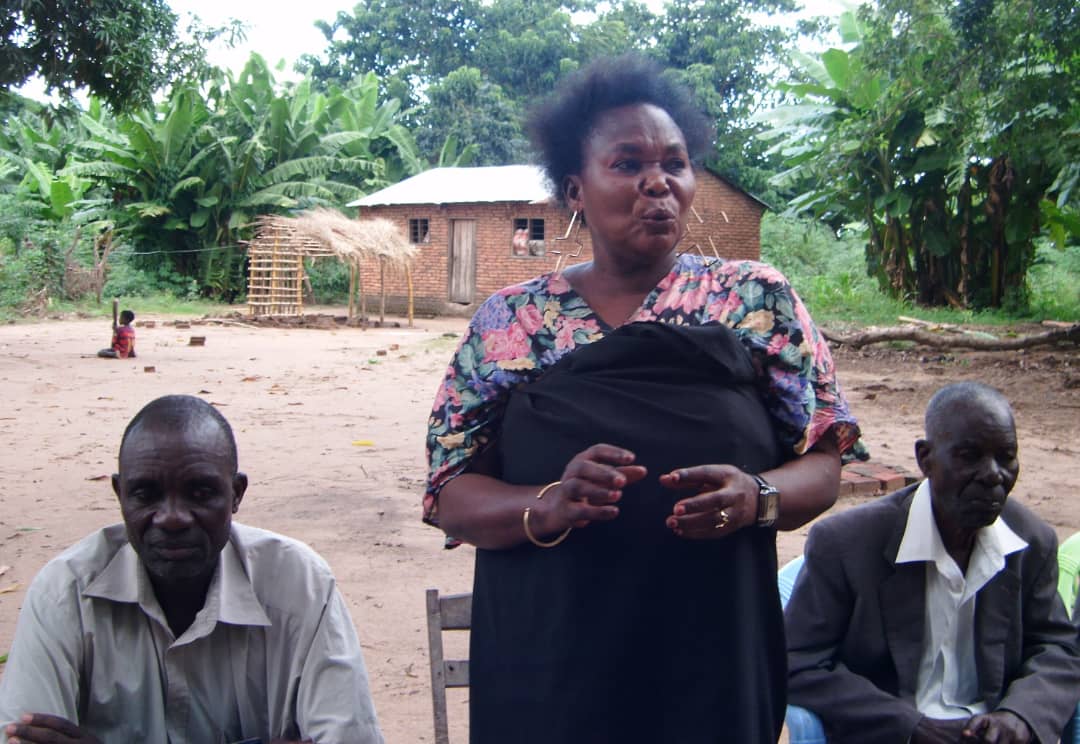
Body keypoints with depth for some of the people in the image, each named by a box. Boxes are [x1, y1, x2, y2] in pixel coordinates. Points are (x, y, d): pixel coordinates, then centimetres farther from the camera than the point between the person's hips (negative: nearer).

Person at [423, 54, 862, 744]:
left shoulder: (761, 298, 0)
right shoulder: (506, 322, 0)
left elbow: (821, 466, 2)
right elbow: (452, 497, -2)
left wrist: (756, 499, -19)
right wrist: (548, 506, -21)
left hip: (715, 669, 0)